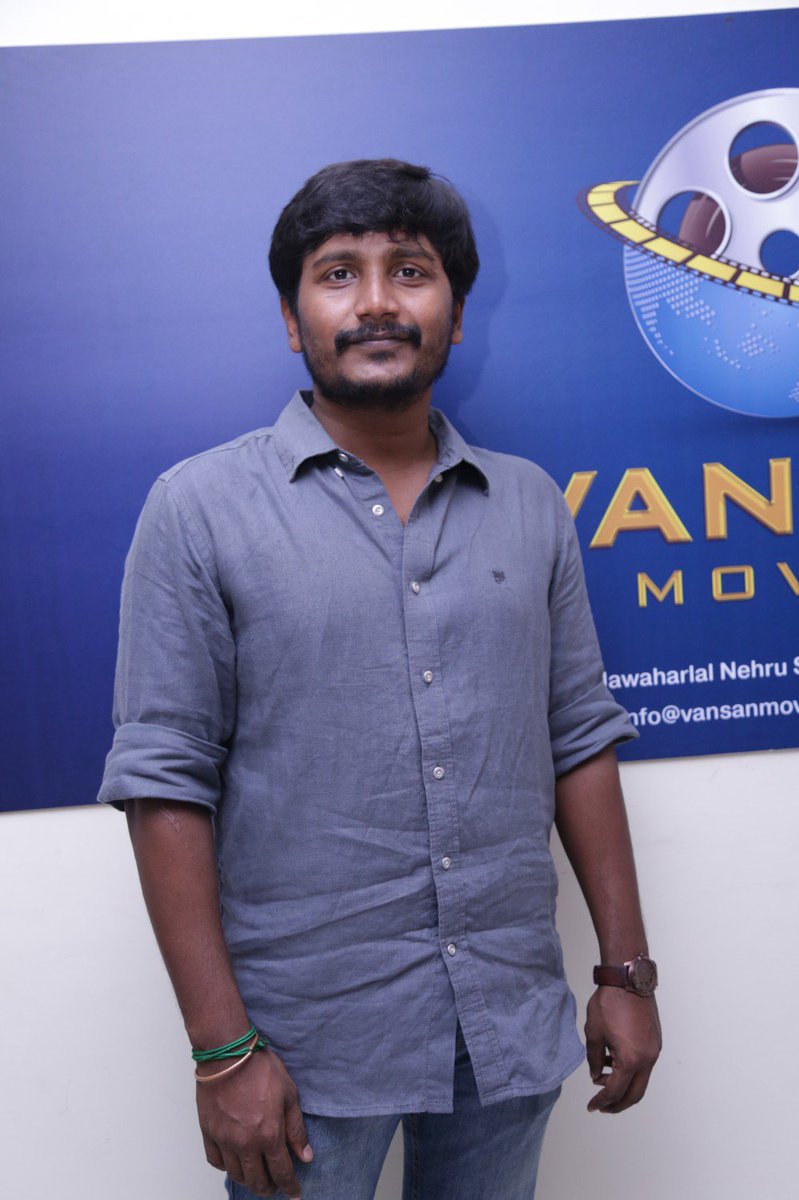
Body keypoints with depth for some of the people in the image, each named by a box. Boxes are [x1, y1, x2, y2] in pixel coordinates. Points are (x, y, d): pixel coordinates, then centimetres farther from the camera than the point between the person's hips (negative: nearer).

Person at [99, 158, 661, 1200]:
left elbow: (581, 738, 6)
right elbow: (167, 781, -10)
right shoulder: (201, 509, -7)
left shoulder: (531, 506, 4)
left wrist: (627, 970, 5)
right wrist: (223, 1050, -12)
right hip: (309, 1036, -3)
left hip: (513, 1023, 4)